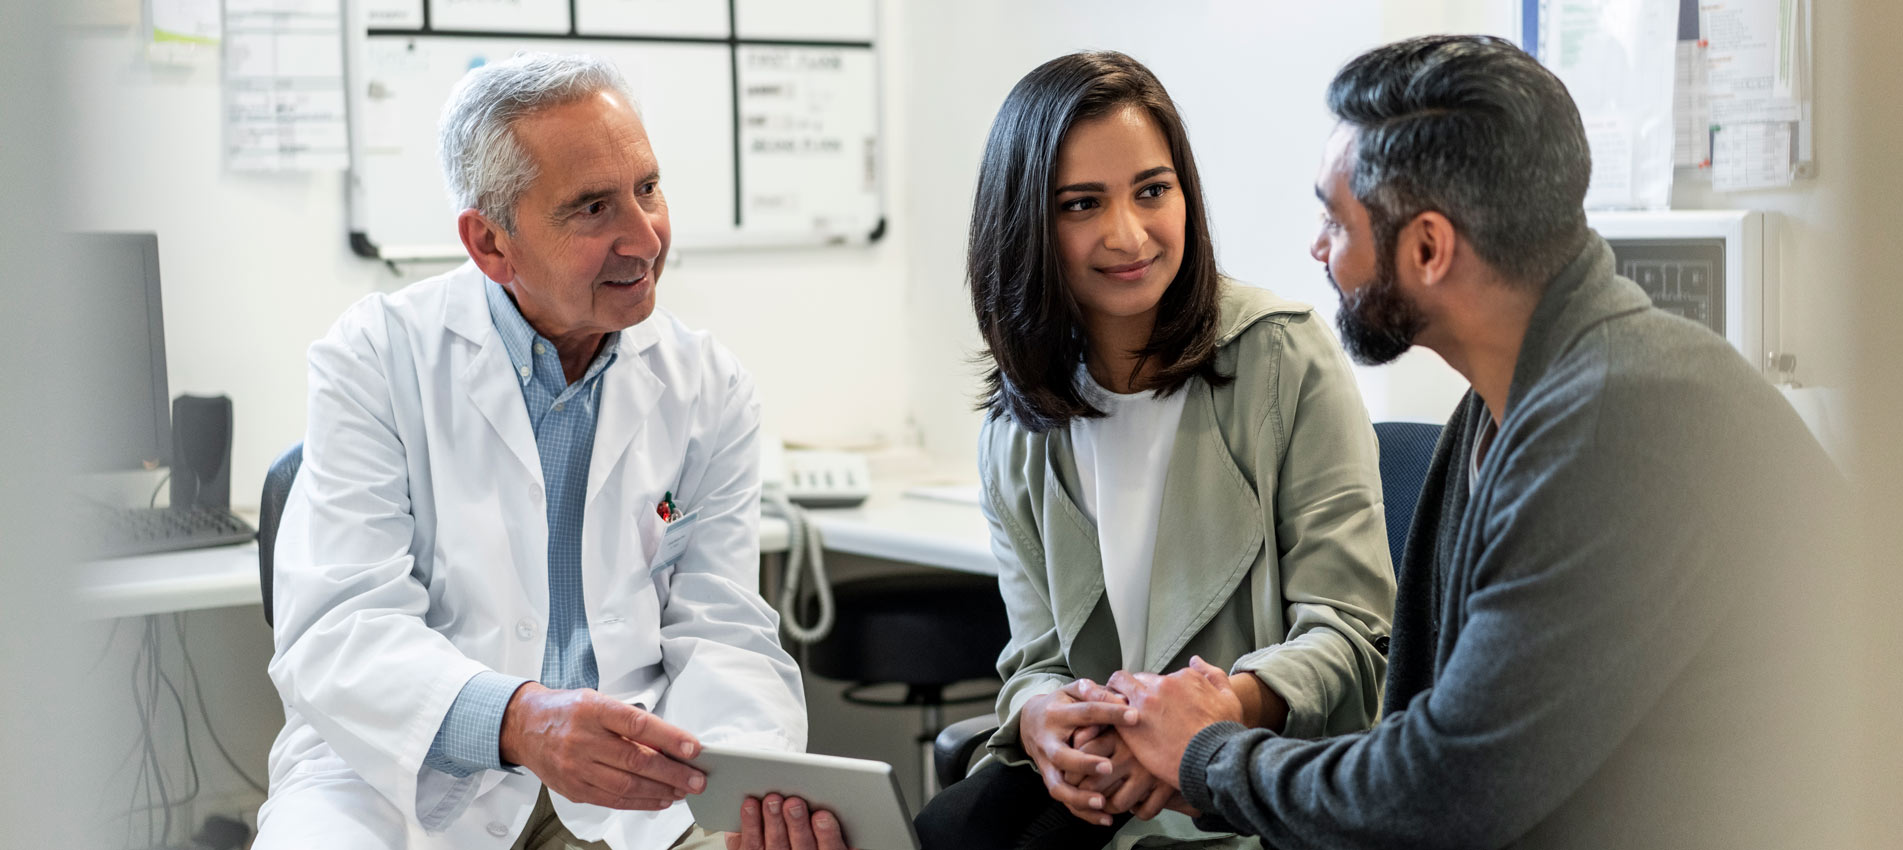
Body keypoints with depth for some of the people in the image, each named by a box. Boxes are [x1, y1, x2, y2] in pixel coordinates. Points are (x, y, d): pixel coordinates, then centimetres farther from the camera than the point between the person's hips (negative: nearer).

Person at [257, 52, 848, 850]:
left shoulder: (711, 392, 7)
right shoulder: (375, 359, -3)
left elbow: (719, 634, 3)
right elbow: (337, 628, -12)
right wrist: (513, 721, -33)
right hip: (401, 773, -3)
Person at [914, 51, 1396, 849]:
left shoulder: (1286, 357, -5)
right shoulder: (1018, 423, 8)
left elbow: (1351, 634, -8)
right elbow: (1039, 653, 7)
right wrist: (1041, 718, -19)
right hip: (1097, 782, 5)